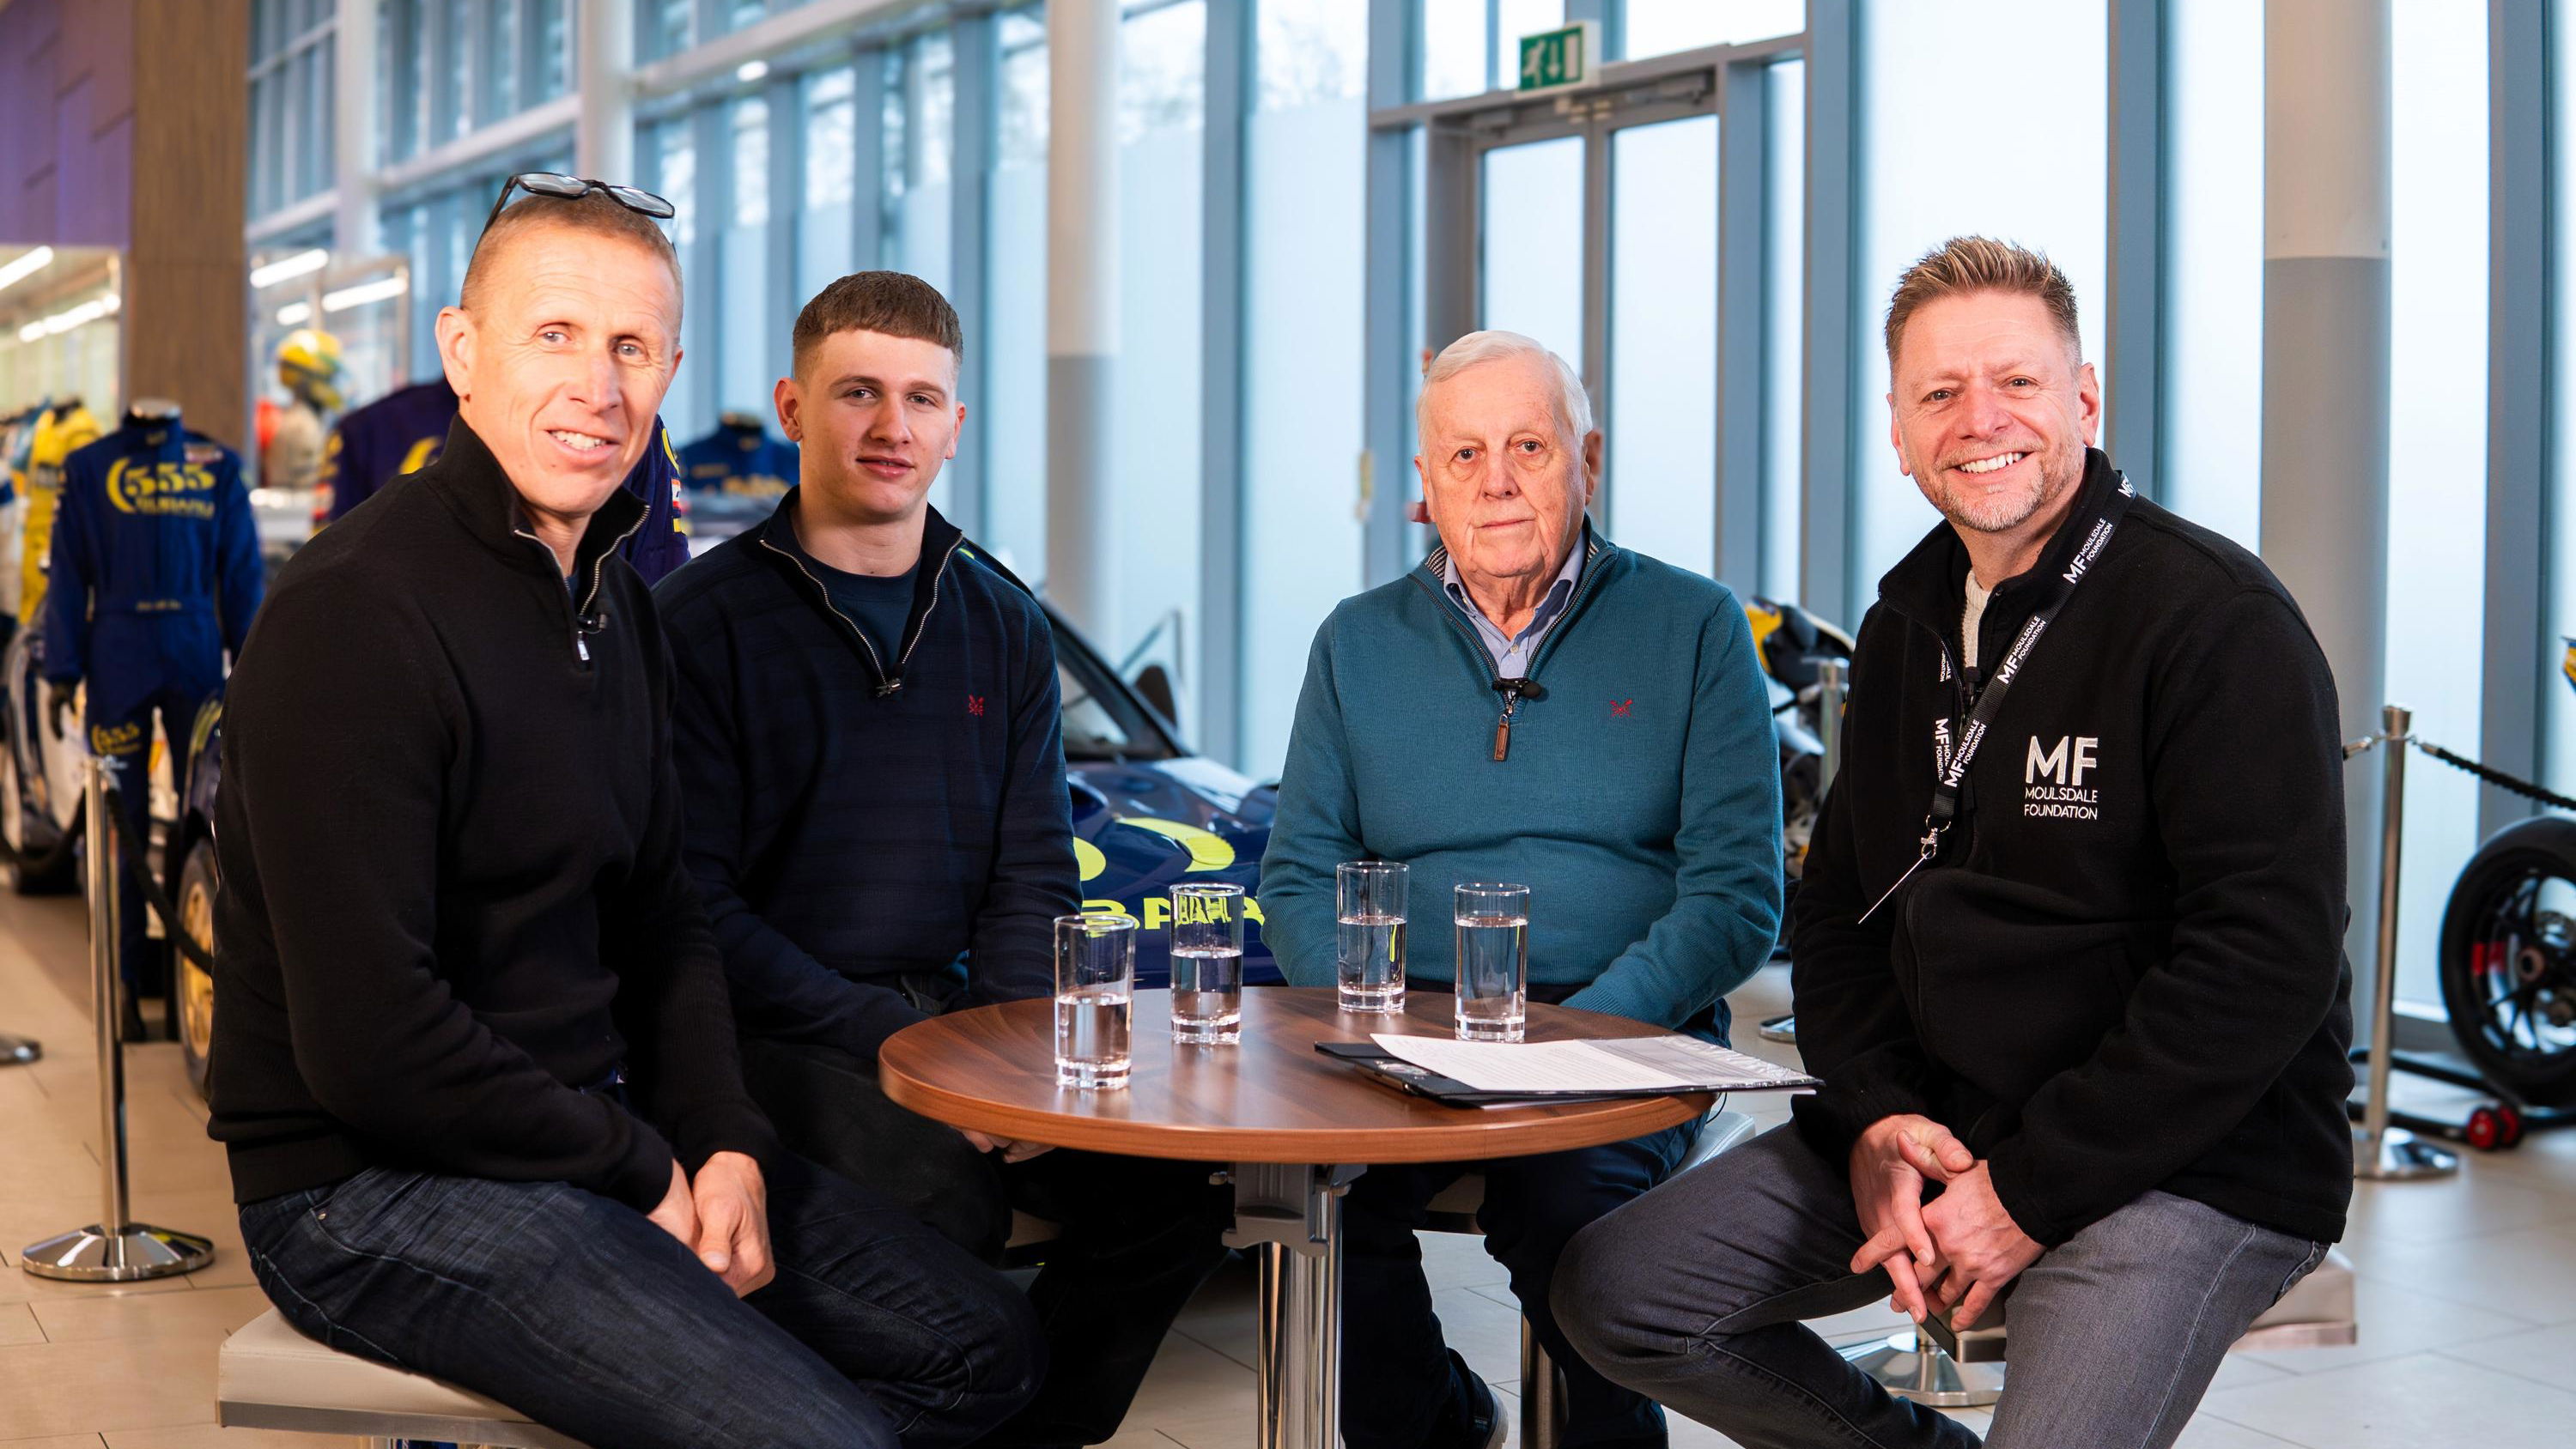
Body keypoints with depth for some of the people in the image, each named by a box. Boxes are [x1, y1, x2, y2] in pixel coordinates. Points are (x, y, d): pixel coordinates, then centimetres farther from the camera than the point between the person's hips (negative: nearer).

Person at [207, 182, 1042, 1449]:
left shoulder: (616, 601, 11)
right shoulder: (355, 612, -19)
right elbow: (369, 1044, -23)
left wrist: (724, 1144, 0)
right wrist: (643, 1177, -14)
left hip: (611, 1135, 9)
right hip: (372, 1188, -9)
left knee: (984, 1346, 9)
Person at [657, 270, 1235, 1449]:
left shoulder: (1002, 625, 12)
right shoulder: (705, 621, -3)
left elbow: (1033, 883, 11)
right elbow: (696, 908, -9)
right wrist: (900, 1044, -18)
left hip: (955, 1010, 5)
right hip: (776, 1035, -5)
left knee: (1178, 1175, -16)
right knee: (940, 1195, -32)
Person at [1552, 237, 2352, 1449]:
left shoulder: (2218, 620, -12)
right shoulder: (1907, 624, 12)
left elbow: (2266, 963, -18)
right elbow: (1839, 908, 16)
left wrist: (2032, 1190, -18)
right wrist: (1877, 1124, -3)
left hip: (2190, 1162, -7)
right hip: (1934, 1132, 7)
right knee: (1613, 1293, -3)